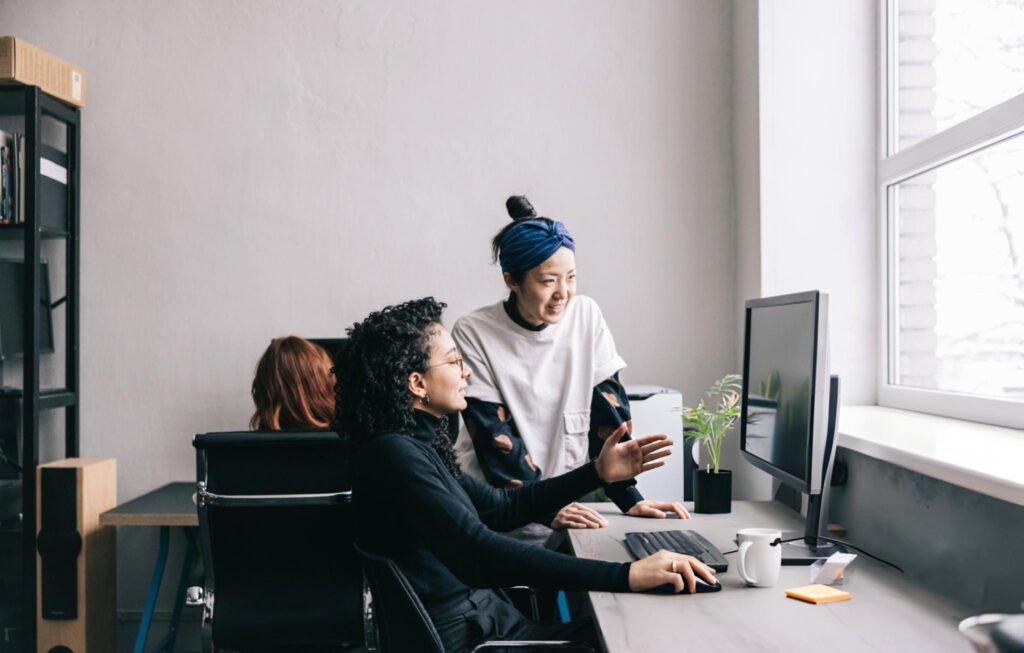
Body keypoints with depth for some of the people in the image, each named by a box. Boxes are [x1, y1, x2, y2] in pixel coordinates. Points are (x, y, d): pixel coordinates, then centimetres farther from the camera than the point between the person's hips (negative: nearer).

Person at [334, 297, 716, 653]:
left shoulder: (420, 444, 10)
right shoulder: (393, 453, -20)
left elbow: (502, 508, 20)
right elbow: (480, 554, -31)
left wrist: (597, 473, 14)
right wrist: (625, 575, -34)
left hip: (485, 619, 9)